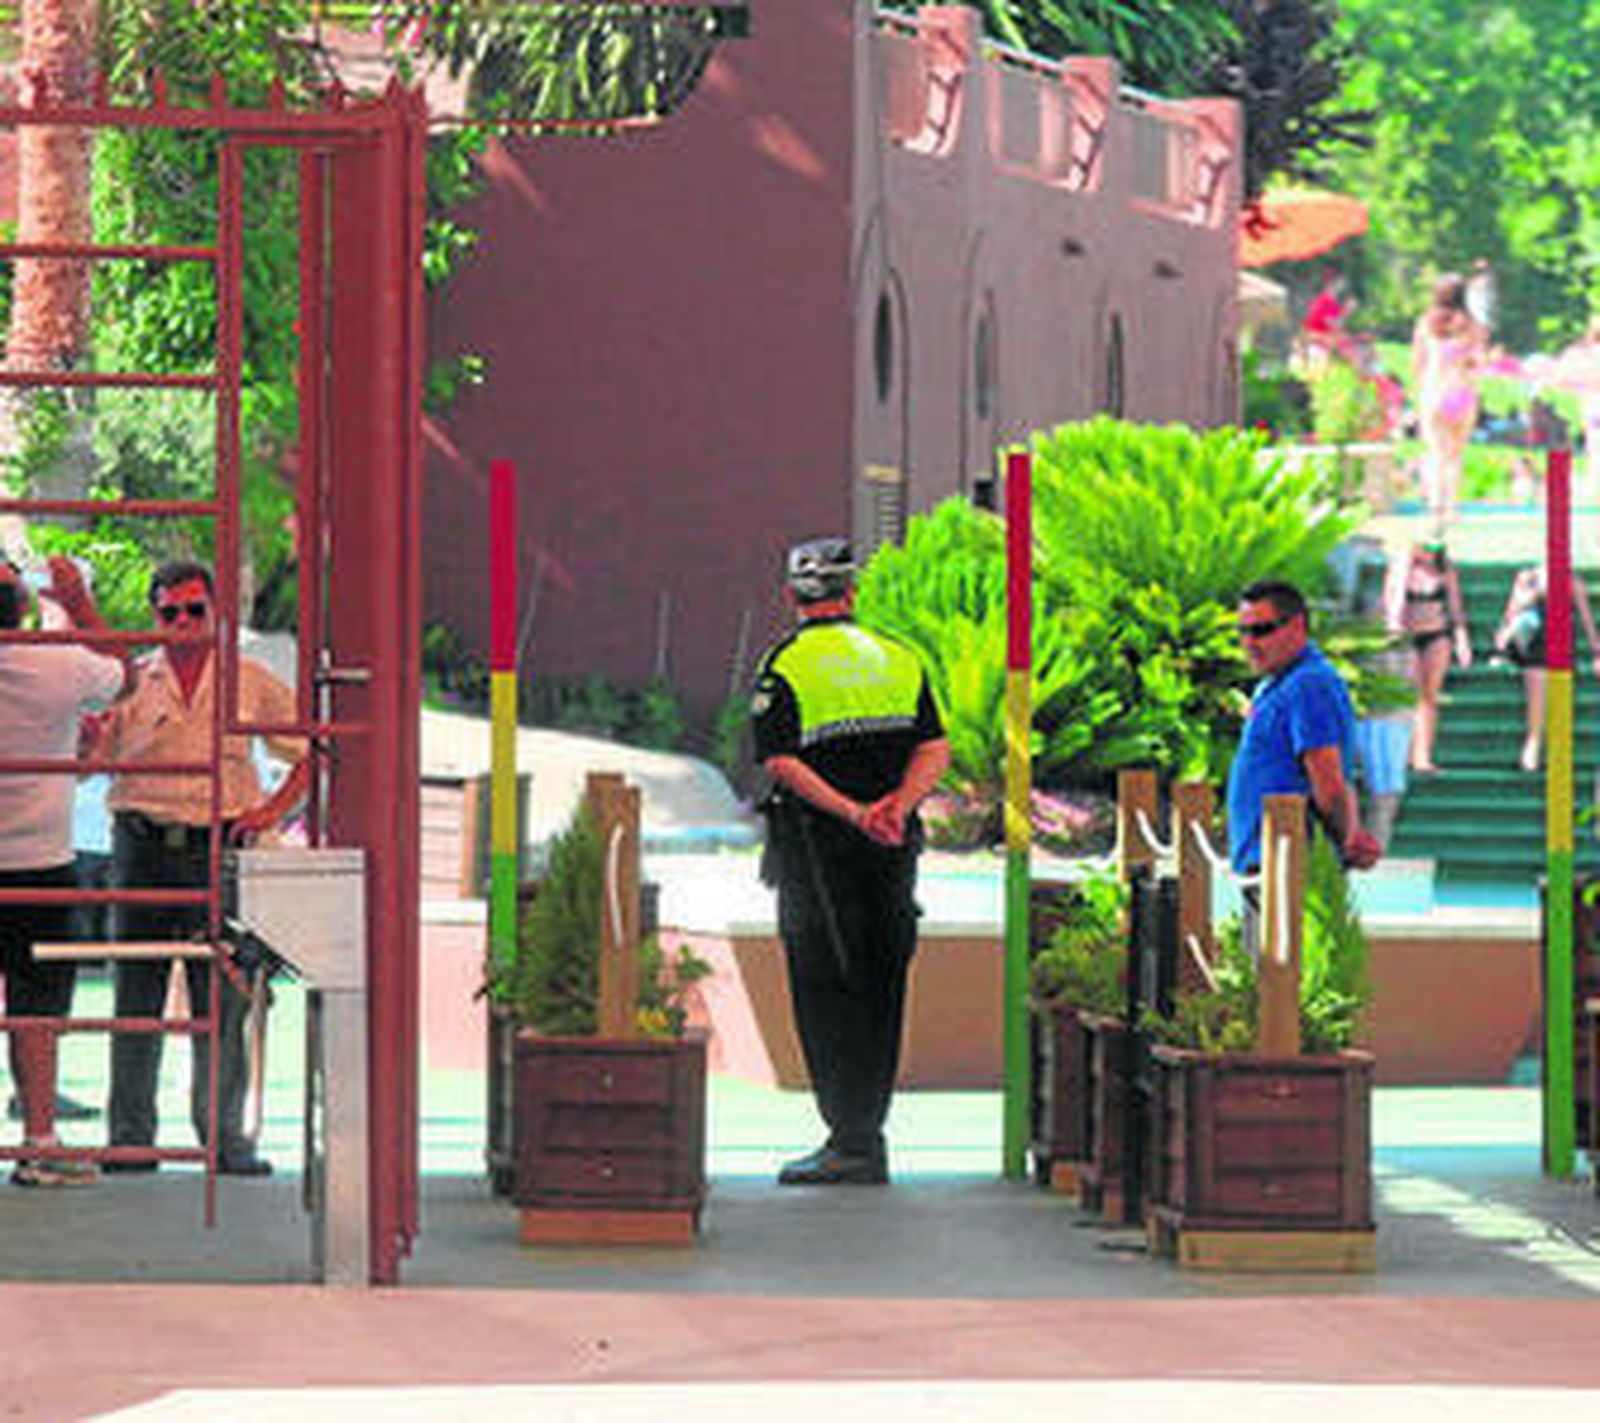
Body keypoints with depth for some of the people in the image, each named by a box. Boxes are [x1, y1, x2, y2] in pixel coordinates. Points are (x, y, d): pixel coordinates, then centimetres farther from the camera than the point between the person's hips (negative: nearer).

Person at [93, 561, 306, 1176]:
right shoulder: (130, 682, 8)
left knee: (222, 1002, -1)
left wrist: (271, 811, 1)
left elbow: (311, 750, 13)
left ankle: (225, 1135, 6)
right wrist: (94, 735, -14)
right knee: (137, 995, 1)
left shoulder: (250, 682, 8)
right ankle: (130, 1136, 7)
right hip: (143, 847, 1)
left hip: (219, 849, -1)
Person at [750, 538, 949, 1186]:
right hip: (892, 851, 5)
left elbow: (781, 762, -15)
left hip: (817, 848, -5)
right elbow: (934, 749, 2)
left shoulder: (785, 668, -5)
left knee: (826, 994, -3)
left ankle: (855, 1144, -8)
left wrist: (852, 814, -20)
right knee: (878, 993, 11)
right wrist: (897, 806, -11)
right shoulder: (899, 659, 10)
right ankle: (864, 1129, 18)